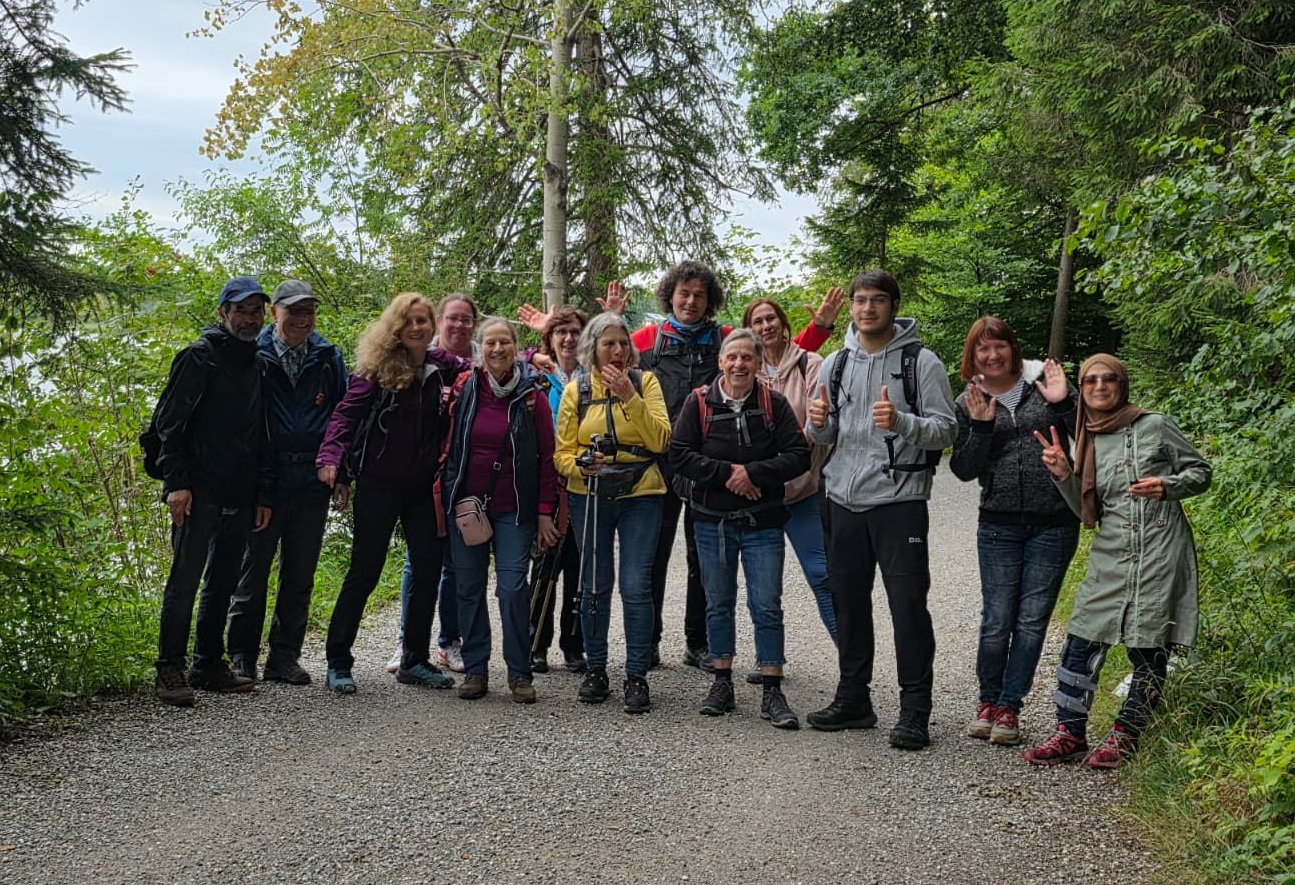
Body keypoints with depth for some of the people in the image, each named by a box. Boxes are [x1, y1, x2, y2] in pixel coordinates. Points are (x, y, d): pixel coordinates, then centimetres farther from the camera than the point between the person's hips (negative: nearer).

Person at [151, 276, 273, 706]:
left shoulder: (258, 366, 17)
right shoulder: (199, 357, -3)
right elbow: (168, 421, -9)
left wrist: (264, 495, 13)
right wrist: (176, 483, -17)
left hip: (240, 499, 7)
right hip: (198, 493, -7)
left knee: (223, 583, 12)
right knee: (185, 580, -5)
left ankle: (209, 666, 21)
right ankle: (170, 671, 1)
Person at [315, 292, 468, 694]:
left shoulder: (445, 367, 5)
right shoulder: (376, 367, -5)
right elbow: (346, 413, -8)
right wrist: (331, 457, -22)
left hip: (424, 487, 4)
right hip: (379, 484, -4)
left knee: (429, 570, 6)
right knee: (364, 571, -1)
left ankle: (415, 660, 20)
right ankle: (338, 662, 9)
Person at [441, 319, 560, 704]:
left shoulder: (532, 395, -1)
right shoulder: (464, 389, 3)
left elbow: (547, 456, 0)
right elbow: (448, 446, 9)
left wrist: (545, 512, -4)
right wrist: (443, 497, 4)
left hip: (513, 509, -2)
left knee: (513, 587, -7)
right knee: (469, 587, 5)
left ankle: (519, 673, 5)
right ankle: (475, 669, 17)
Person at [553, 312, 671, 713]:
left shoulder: (645, 382, 1)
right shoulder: (576, 390, 4)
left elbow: (660, 440, -10)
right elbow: (563, 452, 4)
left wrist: (630, 396, -18)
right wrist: (580, 466, -18)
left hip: (640, 495, -1)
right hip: (589, 497, 2)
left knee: (636, 587, -6)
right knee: (595, 586, 8)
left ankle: (637, 676, 4)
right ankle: (595, 669, 21)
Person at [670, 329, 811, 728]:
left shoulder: (774, 404, -1)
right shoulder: (699, 402, -1)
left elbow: (799, 455, -6)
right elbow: (679, 455, -6)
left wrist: (753, 473, -17)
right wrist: (727, 472, -15)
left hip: (762, 523, -1)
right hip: (712, 521, 1)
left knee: (767, 606, -2)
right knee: (718, 604, 12)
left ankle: (772, 692, 6)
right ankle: (722, 683, 24)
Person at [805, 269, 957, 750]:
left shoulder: (922, 362, -3)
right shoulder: (835, 364, 11)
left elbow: (946, 430, -8)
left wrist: (901, 422, -25)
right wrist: (819, 423, -6)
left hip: (898, 500, -5)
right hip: (843, 499, 5)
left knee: (908, 605, -4)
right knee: (848, 602, 12)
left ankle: (914, 711, 5)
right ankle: (853, 699, 25)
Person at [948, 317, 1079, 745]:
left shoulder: (1045, 381, 2)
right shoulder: (969, 403, 6)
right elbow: (964, 470, 1)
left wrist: (1064, 403, -12)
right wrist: (981, 426, -12)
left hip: (1054, 524, 0)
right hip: (1000, 525, 1)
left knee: (1032, 620, 3)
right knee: (996, 621, 2)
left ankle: (1009, 707, 14)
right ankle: (987, 701, 21)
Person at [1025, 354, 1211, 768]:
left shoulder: (1155, 426, 1)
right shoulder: (1088, 442, 13)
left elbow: (1201, 471, 6)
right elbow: (1088, 512, 13)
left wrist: (1166, 487, -13)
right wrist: (1062, 475, -2)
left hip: (1159, 552, -4)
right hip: (1111, 555, 4)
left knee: (1148, 649, -1)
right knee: (1081, 640, -3)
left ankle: (1124, 736, 14)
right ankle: (1070, 733, 7)